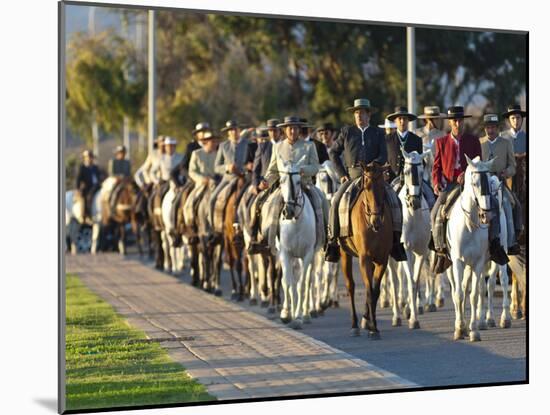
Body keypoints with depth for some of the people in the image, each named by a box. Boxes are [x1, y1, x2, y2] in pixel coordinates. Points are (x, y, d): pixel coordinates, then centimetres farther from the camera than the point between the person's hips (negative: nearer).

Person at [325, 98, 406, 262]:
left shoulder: (378, 133, 11)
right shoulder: (347, 131, 11)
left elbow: (383, 156, 1)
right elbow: (333, 152, 13)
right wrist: (342, 174, 3)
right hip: (352, 176, 0)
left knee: (394, 201, -20)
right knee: (336, 201, -22)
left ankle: (396, 239, -13)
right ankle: (333, 240, -12)